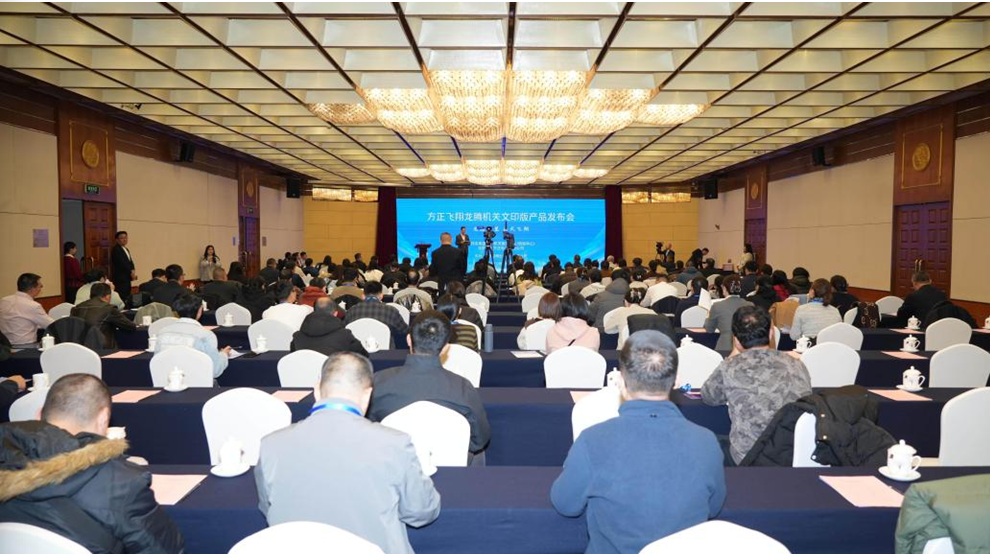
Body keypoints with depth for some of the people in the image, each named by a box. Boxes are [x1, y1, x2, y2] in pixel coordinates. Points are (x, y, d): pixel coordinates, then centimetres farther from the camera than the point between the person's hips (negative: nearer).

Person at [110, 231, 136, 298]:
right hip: (120, 279, -9)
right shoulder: (115, 249, -9)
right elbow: (121, 262, -17)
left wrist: (132, 272, -2)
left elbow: (130, 262, 16)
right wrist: (131, 272, -13)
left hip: (127, 278, 9)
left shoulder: (127, 249, 20)